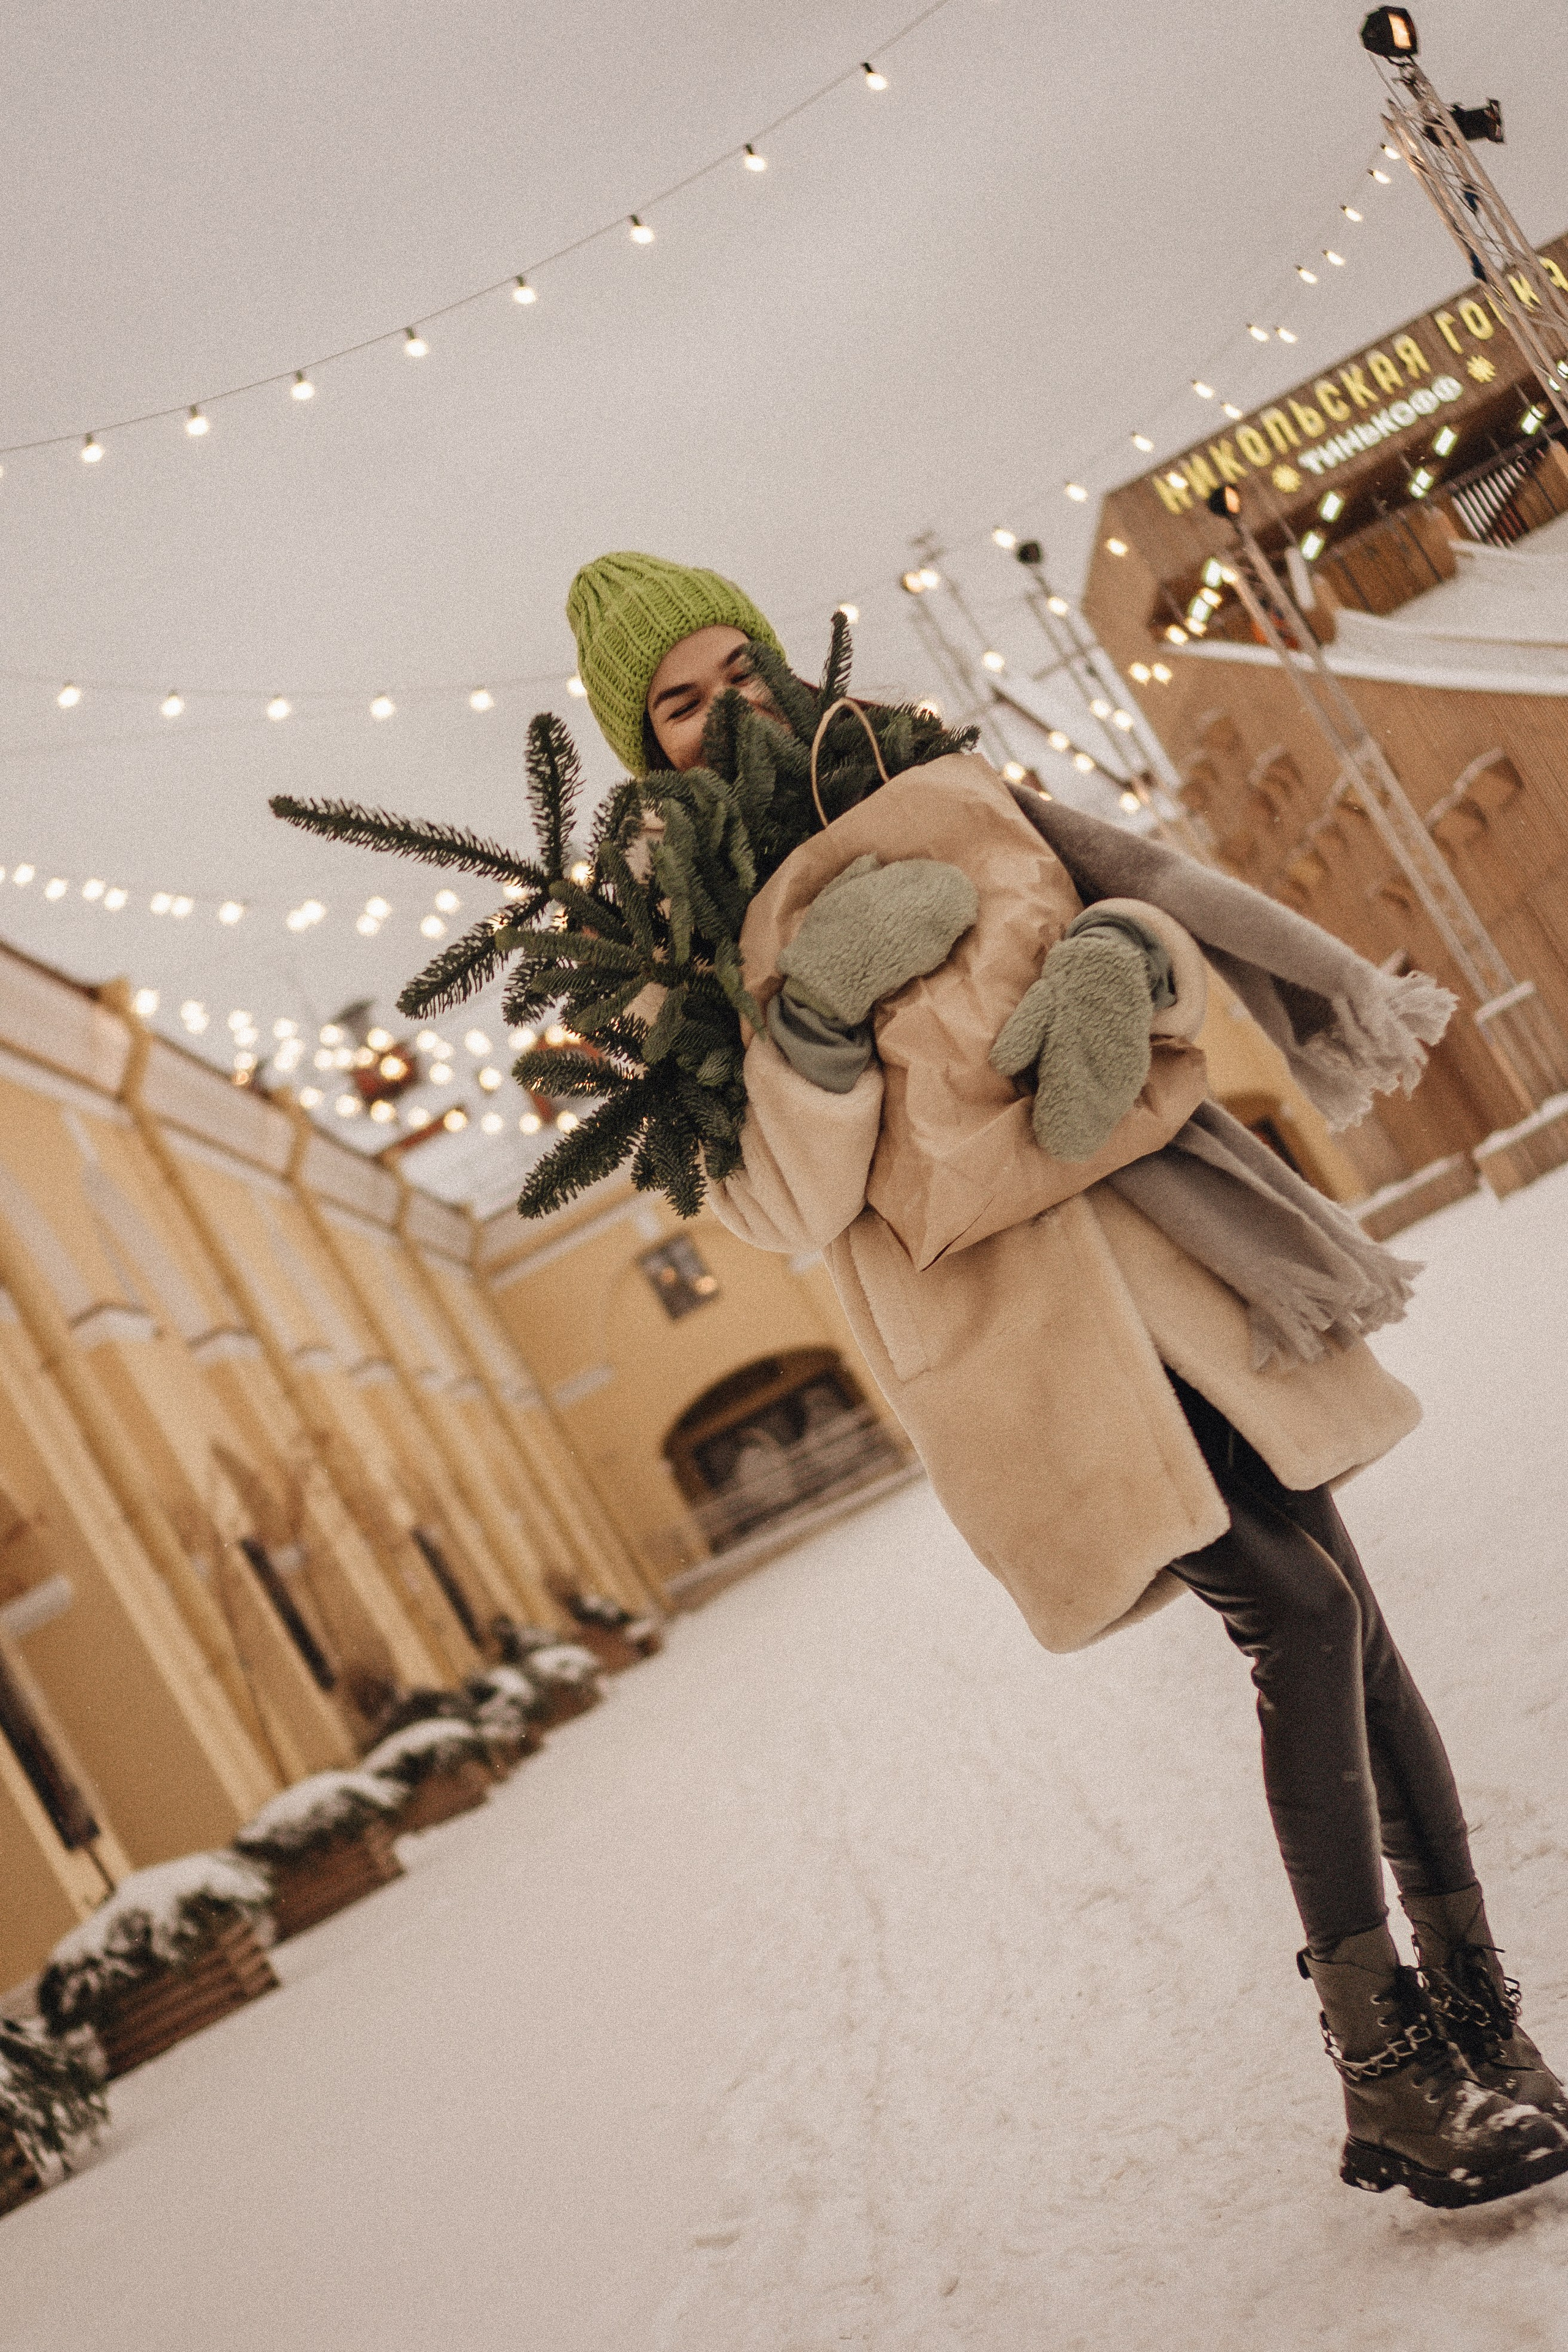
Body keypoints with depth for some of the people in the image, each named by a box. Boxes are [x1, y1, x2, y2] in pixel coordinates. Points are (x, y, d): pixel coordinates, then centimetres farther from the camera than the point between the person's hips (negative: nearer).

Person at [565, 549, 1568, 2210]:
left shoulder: (927, 803, 15)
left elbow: (1128, 891, 11)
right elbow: (795, 1209, -5)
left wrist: (1119, 959, -11)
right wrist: (811, 1021, -21)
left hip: (1136, 1223, 5)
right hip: (993, 1308, -4)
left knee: (1345, 1620, 1)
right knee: (1301, 1612, -14)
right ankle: (1383, 2066, -2)